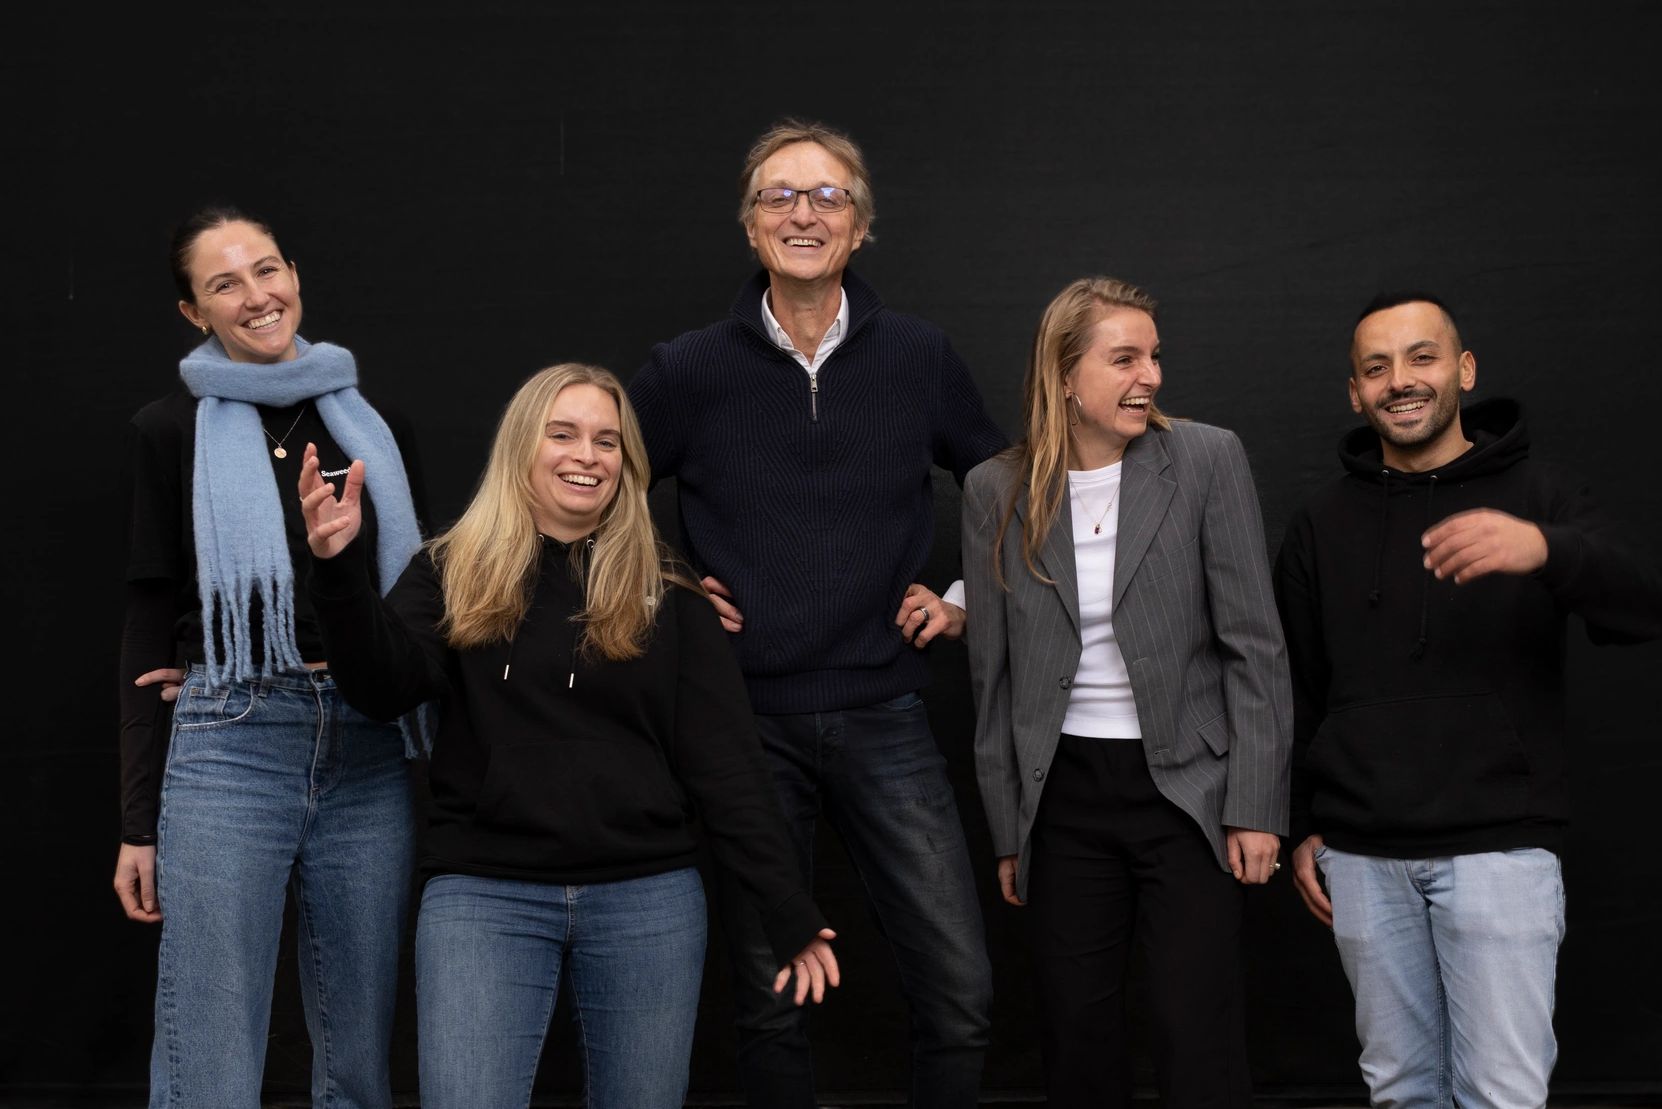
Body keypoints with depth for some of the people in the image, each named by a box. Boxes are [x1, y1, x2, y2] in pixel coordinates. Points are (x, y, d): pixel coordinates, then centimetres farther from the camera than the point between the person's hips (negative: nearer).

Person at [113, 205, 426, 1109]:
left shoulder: (372, 423, 12)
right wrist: (138, 823, -1)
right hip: (227, 752, -3)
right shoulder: (170, 431, 4)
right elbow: (149, 624, 2)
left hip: (369, 754, 4)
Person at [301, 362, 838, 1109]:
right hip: (482, 891, -1)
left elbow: (725, 765, 3)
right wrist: (337, 565, -23)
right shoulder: (454, 573, 5)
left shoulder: (667, 595, 5)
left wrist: (790, 915, -2)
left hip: (647, 895, 1)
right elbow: (383, 690, -9)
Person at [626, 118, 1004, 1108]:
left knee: (961, 989, -4)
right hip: (747, 719, 0)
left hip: (885, 717, 1)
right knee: (771, 999, 8)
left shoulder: (922, 358, 3)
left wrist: (968, 604, 7)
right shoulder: (688, 371, 0)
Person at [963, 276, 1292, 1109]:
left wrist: (1255, 806, -8)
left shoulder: (1207, 460, -5)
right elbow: (994, 674, 6)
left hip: (1184, 788, -2)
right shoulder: (996, 492, 1)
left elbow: (1254, 644, -5)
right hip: (1063, 797, 2)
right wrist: (1007, 832, 7)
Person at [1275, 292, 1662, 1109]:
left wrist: (1547, 551, -33)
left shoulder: (1539, 499, 2)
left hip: (1500, 848, -2)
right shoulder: (1321, 525, 9)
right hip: (1361, 856, 2)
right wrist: (1300, 827, 10)